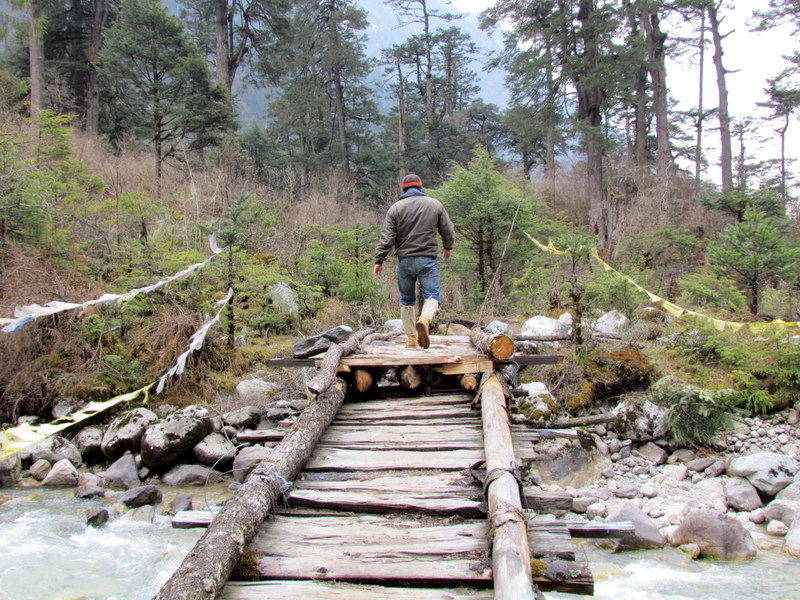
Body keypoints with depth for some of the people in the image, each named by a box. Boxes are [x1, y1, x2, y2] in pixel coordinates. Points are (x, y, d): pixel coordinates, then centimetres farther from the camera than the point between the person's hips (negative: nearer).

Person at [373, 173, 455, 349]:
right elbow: (448, 231, 9)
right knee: (432, 295, -2)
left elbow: (387, 238, -4)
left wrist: (379, 260, 1)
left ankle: (411, 338, 14)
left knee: (407, 299, 12)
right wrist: (447, 248, 28)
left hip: (404, 260, 1)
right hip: (428, 258, -1)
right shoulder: (435, 204, 6)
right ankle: (424, 320, -33)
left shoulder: (395, 208, 2)